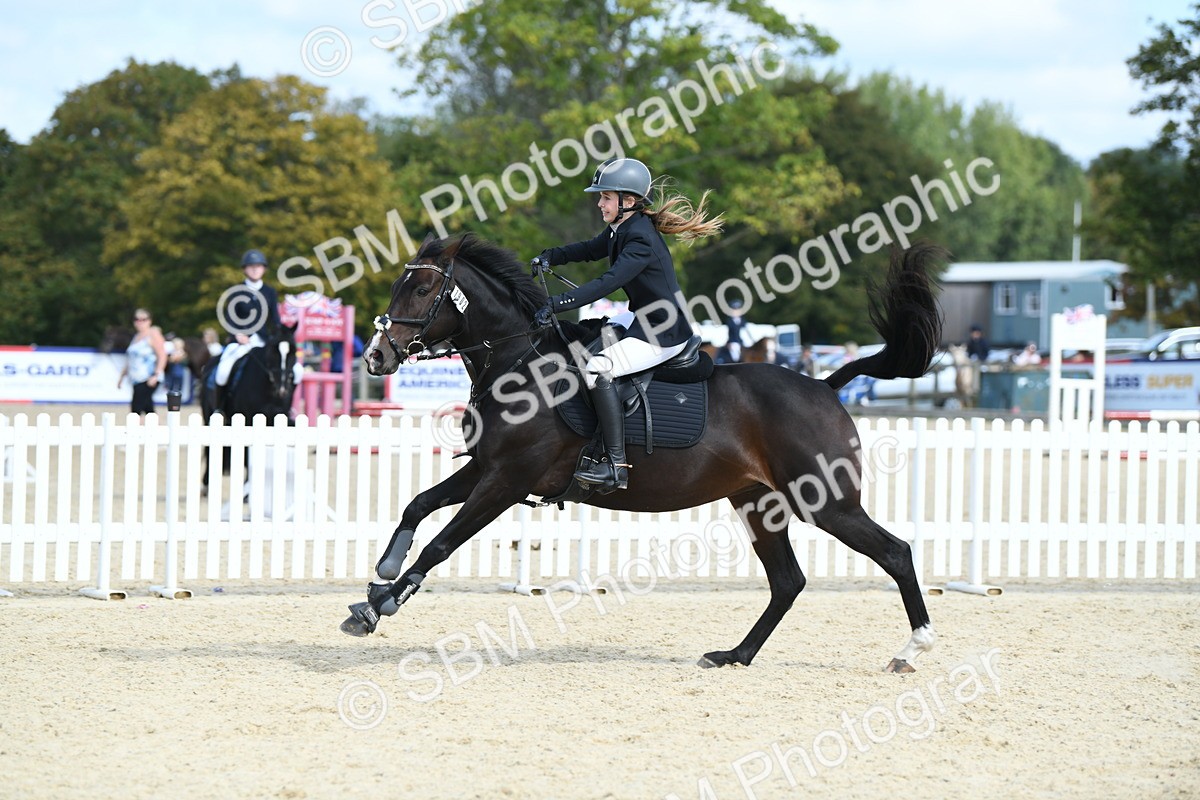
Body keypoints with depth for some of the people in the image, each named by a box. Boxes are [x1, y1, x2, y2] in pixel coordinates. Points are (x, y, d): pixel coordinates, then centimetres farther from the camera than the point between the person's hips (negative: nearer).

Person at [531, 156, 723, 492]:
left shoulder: (640, 241, -24)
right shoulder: (620, 229, 6)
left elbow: (607, 283, -33)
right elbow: (590, 249, 22)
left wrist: (557, 303, -35)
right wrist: (552, 256, 4)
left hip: (665, 335, -11)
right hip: (640, 318, 11)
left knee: (597, 369, -25)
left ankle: (616, 466, -25)